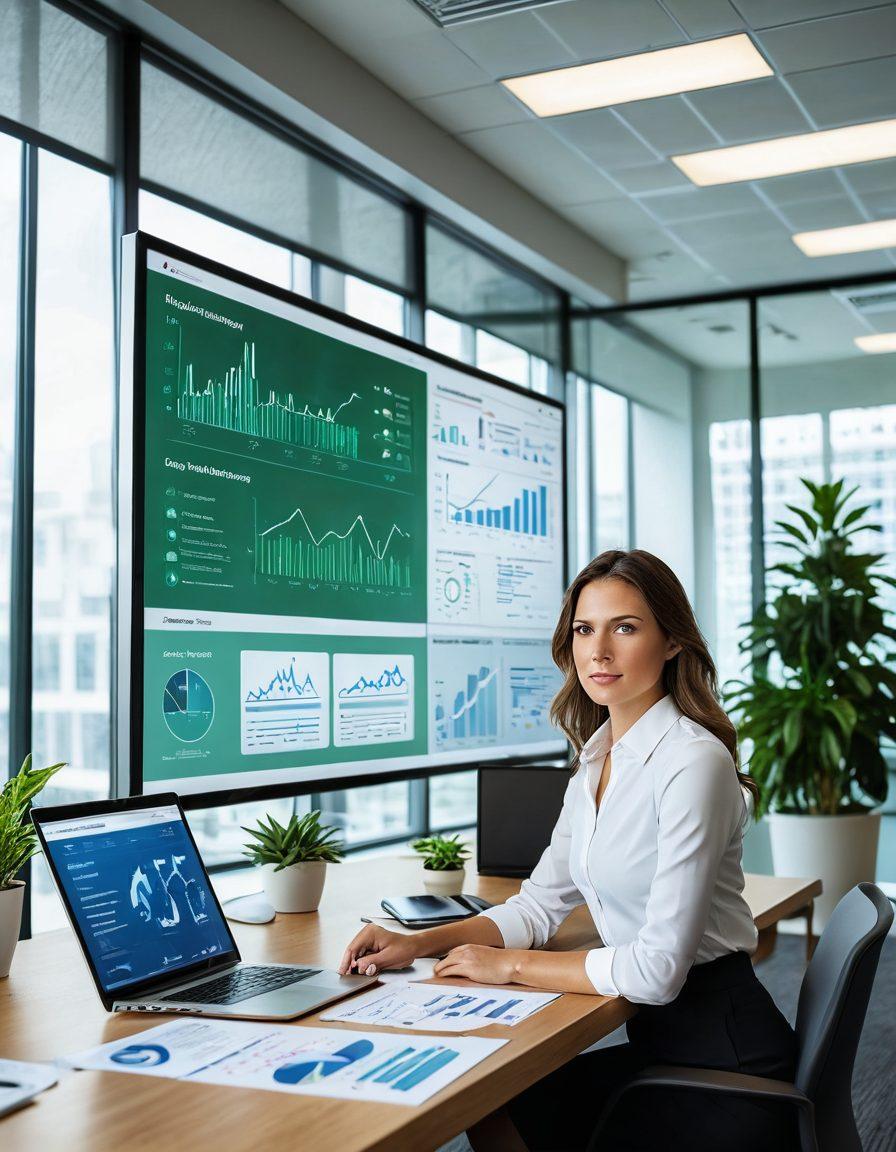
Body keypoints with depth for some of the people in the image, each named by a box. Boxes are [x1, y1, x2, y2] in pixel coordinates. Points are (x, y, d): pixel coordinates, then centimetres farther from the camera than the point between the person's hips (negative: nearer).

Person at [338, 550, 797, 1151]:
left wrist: (510, 965, -14)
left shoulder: (693, 762, -21)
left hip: (722, 1051, -7)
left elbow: (657, 970, -24)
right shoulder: (597, 759, 7)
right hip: (659, 1041, 8)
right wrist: (419, 944, -1)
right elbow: (541, 904, 12)